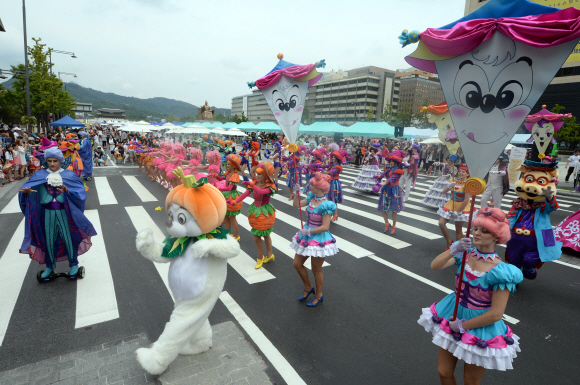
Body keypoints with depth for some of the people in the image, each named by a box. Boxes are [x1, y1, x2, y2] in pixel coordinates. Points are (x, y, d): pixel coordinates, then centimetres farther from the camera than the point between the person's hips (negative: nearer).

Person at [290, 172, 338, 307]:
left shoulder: (326, 205, -24)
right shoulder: (311, 198, 0)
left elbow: (325, 227, -26)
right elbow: (296, 205, 12)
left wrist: (308, 232, -19)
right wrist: (296, 193, -3)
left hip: (319, 239, -8)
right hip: (307, 236, 8)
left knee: (316, 270, 9)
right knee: (297, 264, 15)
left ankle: (318, 295, 33)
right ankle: (308, 287, 38)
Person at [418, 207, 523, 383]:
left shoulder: (499, 270, -22)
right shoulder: (465, 253, -8)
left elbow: (496, 314, -21)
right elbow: (435, 266, -22)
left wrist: (462, 326, -13)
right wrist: (454, 250, -37)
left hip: (482, 327, -4)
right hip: (453, 316, 4)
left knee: (471, 381, 18)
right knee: (444, 372, 17)